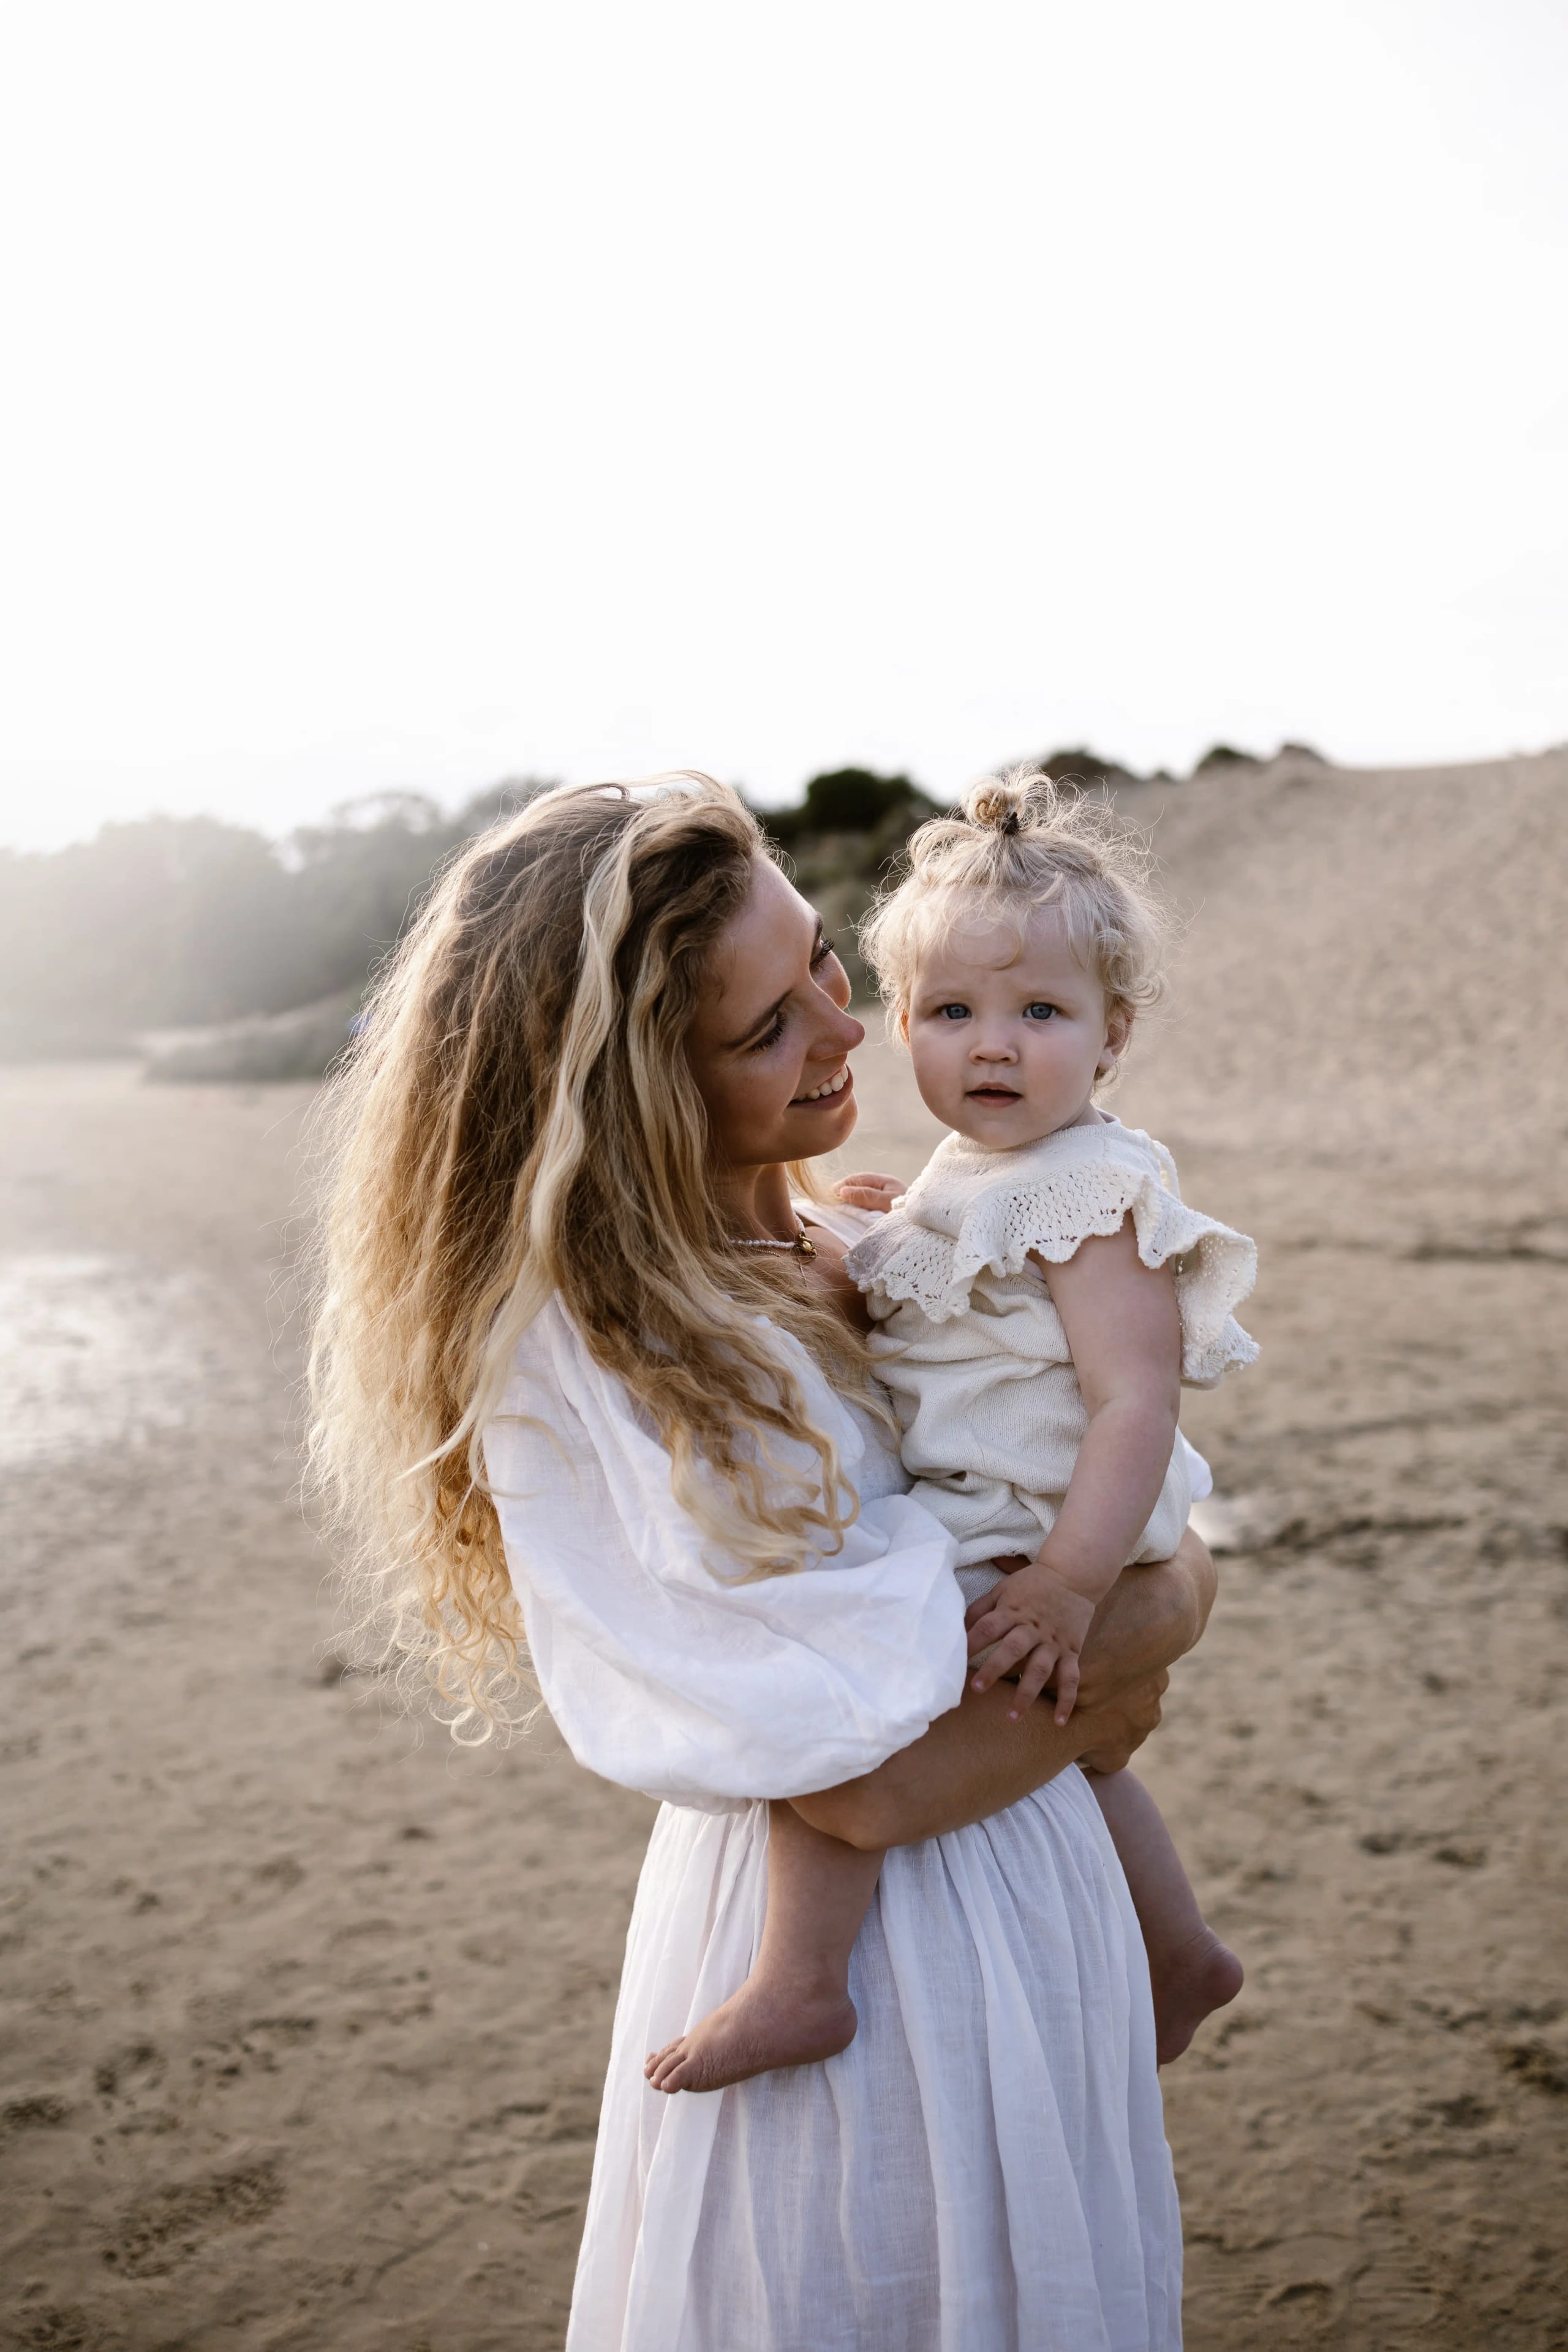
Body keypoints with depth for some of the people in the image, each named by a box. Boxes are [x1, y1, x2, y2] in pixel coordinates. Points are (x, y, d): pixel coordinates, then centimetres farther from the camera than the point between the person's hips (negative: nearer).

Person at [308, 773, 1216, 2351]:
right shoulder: (591, 1362, -26)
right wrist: (1155, 1620, -13)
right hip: (865, 1952, -8)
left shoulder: (829, 1248, -1)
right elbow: (872, 1779, -27)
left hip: (1024, 1886, 8)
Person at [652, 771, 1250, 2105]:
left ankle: (800, 1980, -15)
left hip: (1008, 1554, -11)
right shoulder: (974, 1171, 10)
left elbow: (1138, 1403, -26)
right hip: (953, 1527, 11)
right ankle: (1179, 1953, 48)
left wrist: (1068, 1586, -32)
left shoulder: (1094, 1195, -20)